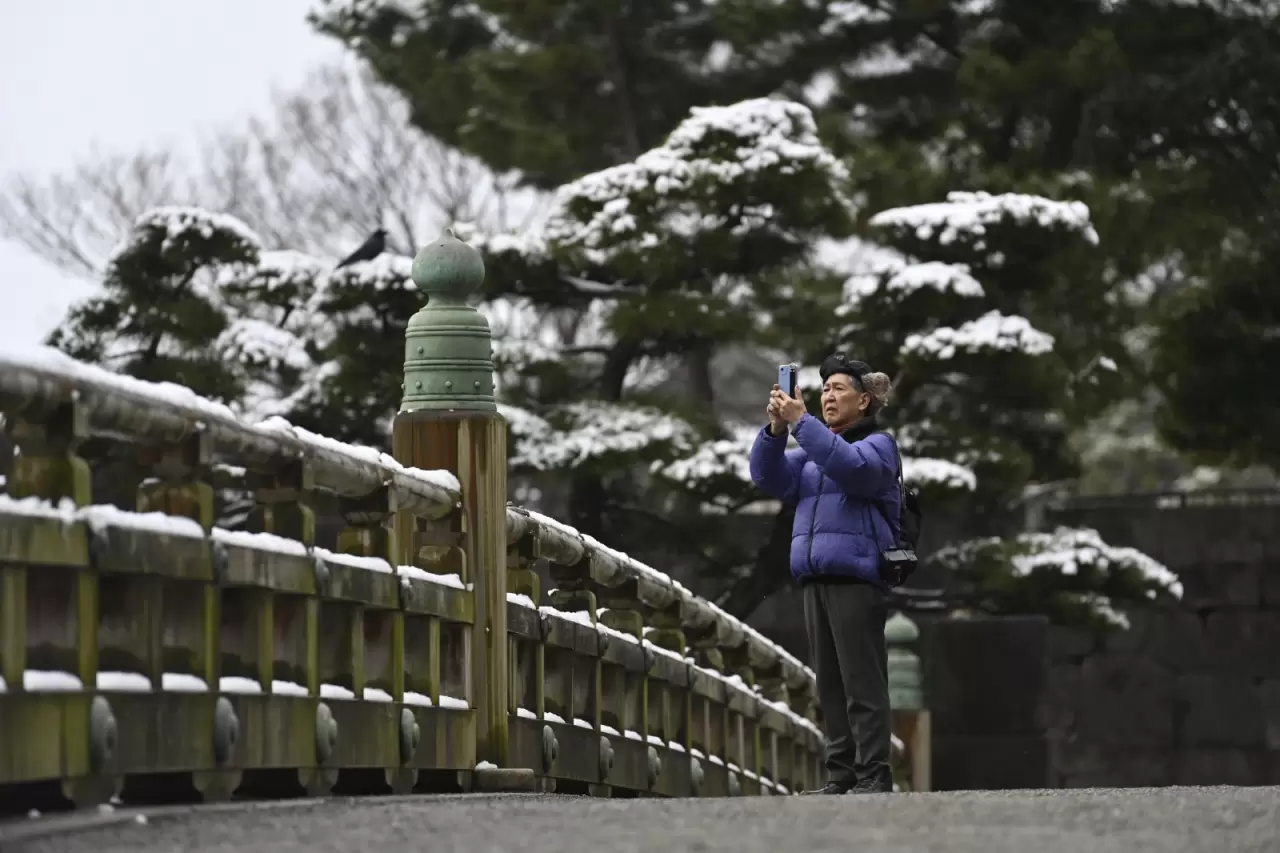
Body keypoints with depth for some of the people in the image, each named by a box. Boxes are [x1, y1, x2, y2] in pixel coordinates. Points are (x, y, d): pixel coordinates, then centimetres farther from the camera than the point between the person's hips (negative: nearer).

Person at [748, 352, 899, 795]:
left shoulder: (877, 444, 2)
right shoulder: (816, 448, 23)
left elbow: (850, 466, -21)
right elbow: (772, 477, 7)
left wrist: (801, 422, -23)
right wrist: (775, 430, -10)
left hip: (856, 578, -7)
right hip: (815, 579, 7)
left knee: (862, 680, -10)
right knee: (830, 683, 6)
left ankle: (874, 775, -11)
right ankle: (841, 774, 8)